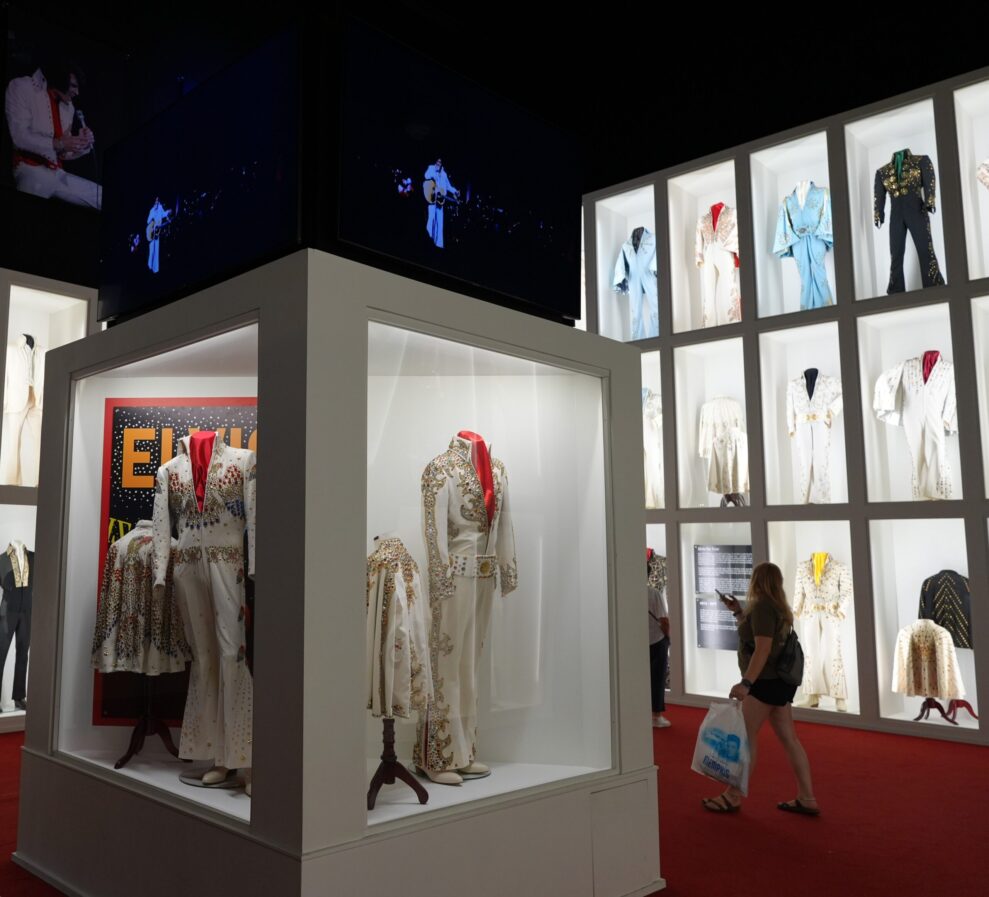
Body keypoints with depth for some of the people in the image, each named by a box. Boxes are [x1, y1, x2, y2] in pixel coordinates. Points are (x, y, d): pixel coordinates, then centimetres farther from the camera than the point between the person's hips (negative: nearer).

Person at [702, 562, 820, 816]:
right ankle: (807, 799, 11)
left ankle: (733, 797, 4)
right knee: (789, 738, 9)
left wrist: (746, 683, -27)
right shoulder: (778, 607, 15)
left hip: (767, 681, -10)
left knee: (746, 736, -3)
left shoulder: (762, 606, -15)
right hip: (780, 681, 10)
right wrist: (738, 612, 21)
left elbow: (763, 648, -24)